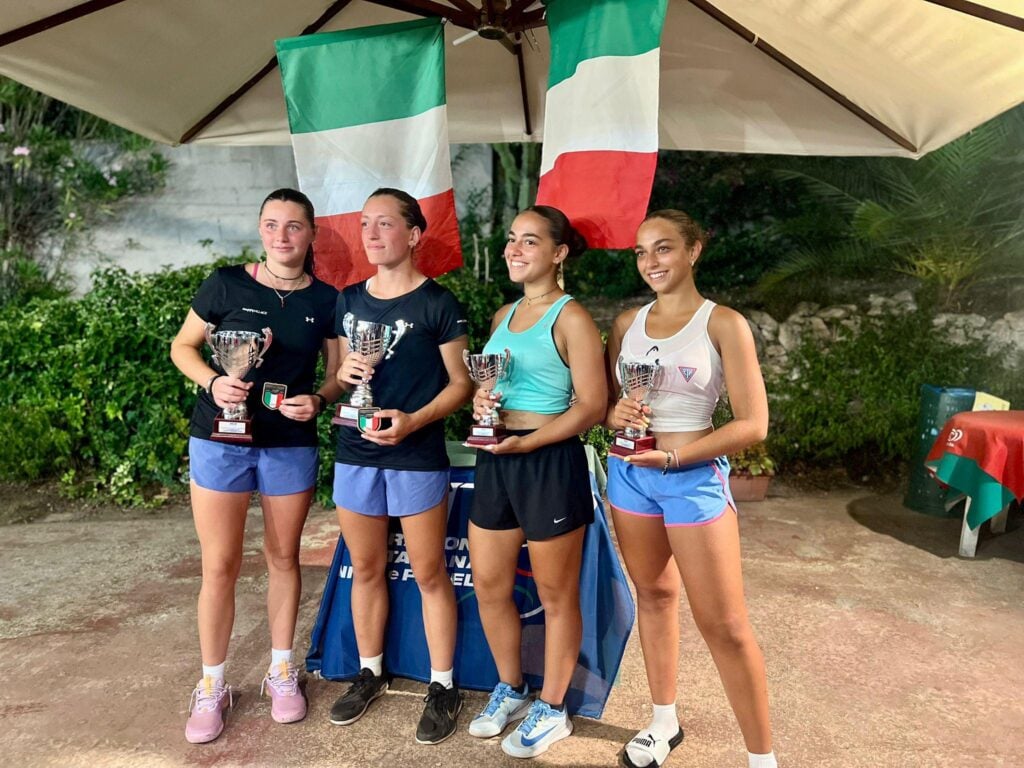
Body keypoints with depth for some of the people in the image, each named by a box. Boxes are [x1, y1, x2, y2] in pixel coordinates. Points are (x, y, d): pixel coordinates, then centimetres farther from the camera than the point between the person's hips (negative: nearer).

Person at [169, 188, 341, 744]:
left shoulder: (326, 300, 0)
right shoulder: (226, 284, -4)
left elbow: (338, 374, 7)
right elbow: (182, 347, 4)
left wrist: (318, 399, -14)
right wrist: (213, 382, -15)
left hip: (292, 445, 2)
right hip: (221, 440, -1)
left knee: (283, 557, 13)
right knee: (219, 566, 3)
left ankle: (282, 672, 31)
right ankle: (211, 687, 22)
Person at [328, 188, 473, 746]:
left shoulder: (437, 303, -6)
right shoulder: (349, 300, 9)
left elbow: (461, 383, -5)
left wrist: (413, 420, -20)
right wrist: (344, 374, -6)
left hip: (417, 458, -4)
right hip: (355, 453, 5)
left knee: (428, 573, 5)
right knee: (366, 569, 15)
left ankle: (443, 685, 21)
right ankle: (370, 672, 33)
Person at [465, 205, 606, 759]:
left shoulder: (570, 318, -9)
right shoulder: (503, 316, 13)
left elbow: (591, 407, -14)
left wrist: (524, 443, -20)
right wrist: (480, 402, -2)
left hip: (550, 463, -7)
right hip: (495, 461, 8)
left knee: (555, 595, 9)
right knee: (488, 586, 15)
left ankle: (552, 710, 28)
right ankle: (510, 690, 37)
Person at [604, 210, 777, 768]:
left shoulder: (723, 323, -8)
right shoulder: (627, 323, 6)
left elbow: (753, 425, -11)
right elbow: (603, 401, 14)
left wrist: (673, 457, -20)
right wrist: (615, 415, -10)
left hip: (694, 478, -4)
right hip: (628, 473, 5)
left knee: (724, 626, 0)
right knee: (654, 596, 17)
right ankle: (664, 723, 35)